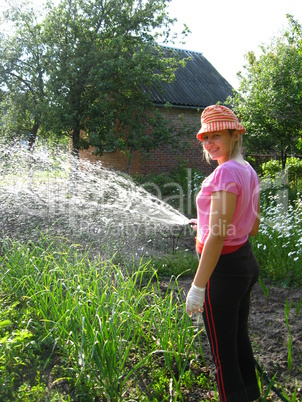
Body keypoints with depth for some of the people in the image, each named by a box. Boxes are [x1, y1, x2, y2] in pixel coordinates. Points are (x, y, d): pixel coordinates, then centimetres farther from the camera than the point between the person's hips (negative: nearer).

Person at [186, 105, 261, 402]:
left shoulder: (226, 172, -22)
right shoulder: (248, 171, 6)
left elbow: (218, 236, -26)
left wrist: (197, 287, -23)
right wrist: (209, 221, 19)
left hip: (223, 269, -9)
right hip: (247, 262, 10)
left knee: (223, 354, 8)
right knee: (240, 340, 26)